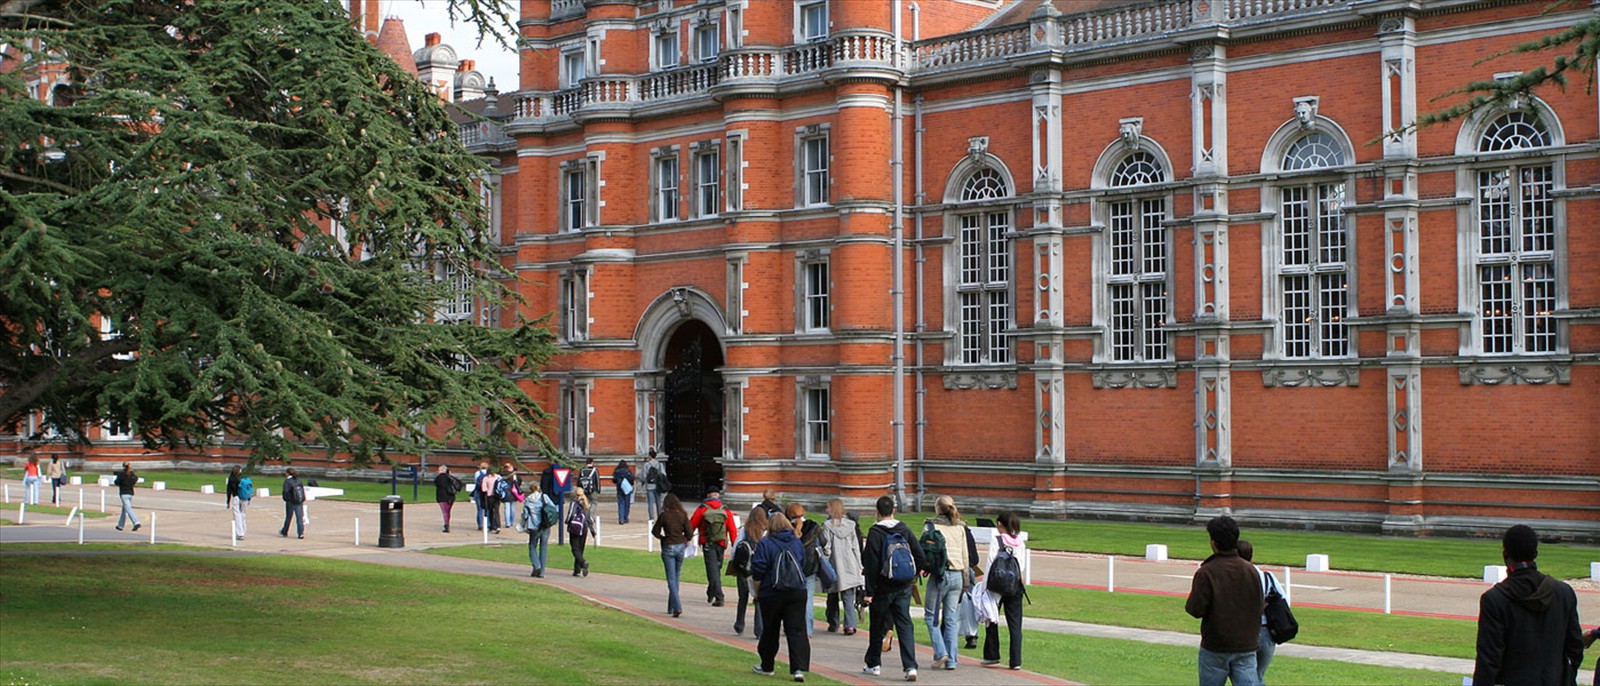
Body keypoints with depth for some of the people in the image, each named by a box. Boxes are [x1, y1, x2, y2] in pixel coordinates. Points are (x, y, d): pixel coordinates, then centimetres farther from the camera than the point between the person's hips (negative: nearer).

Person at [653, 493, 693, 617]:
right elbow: (689, 533, -3)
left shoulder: (663, 515, -8)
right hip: (680, 547, 3)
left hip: (668, 548, -3)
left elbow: (655, 531, -1)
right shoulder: (683, 515, -2)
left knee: (671, 579, -2)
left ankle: (677, 607, -16)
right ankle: (671, 607, 24)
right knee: (676, 577, 16)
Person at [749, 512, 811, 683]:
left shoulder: (765, 544, -7)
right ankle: (800, 668, -17)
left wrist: (757, 592, 3)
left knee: (770, 631, 13)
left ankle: (766, 666, 25)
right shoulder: (797, 543, 7)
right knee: (797, 630, -4)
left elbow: (757, 572, -9)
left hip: (771, 594, -2)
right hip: (798, 592, 2)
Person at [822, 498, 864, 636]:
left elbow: (826, 547, -9)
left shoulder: (827, 526, -8)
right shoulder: (851, 525, 2)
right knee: (848, 596, 1)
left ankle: (833, 624, 22)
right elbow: (856, 547, 6)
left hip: (834, 566, -2)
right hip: (850, 566, 2)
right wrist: (858, 566, 12)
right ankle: (850, 624, -13)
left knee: (833, 597, 15)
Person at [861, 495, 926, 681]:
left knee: (877, 626, 13)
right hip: (903, 588, 3)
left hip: (882, 588, -3)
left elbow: (871, 565, -14)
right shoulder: (904, 530, 2)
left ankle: (873, 664, 26)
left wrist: (869, 592, -12)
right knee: (905, 625, 1)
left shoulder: (874, 533, -11)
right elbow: (921, 557, 2)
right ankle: (910, 666, -12)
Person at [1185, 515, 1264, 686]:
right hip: (1247, 646, 3)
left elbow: (1195, 610, -15)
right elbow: (1260, 606, 8)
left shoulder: (1206, 572, -14)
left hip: (1215, 648, -3)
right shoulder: (1251, 570, 1)